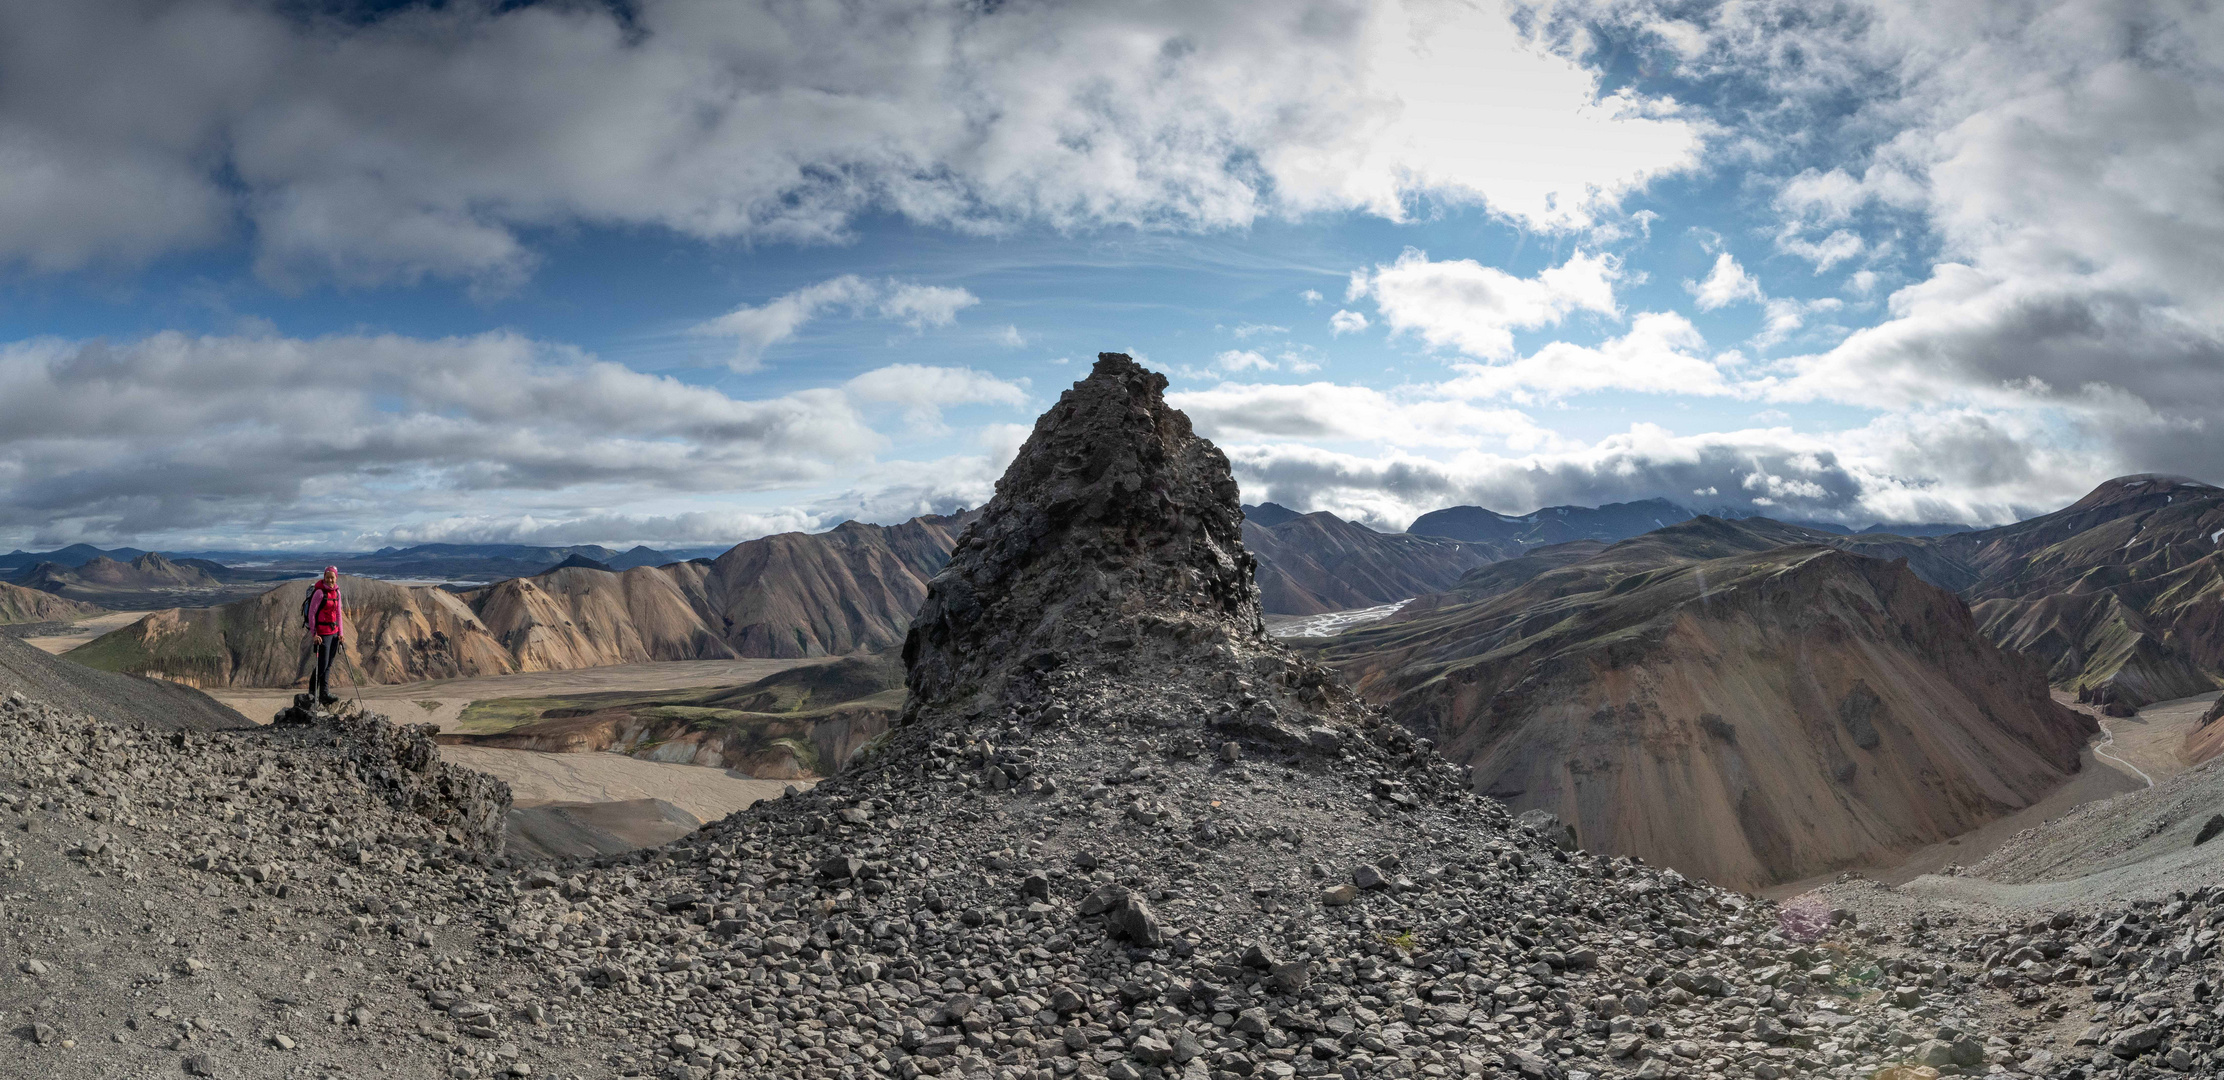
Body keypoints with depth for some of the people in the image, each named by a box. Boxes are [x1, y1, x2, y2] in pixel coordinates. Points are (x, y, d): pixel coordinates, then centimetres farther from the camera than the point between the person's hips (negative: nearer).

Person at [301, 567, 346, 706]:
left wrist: (341, 632, 13)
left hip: (333, 632, 7)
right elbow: (311, 613, -12)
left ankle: (325, 694, 12)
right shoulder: (320, 592, -13)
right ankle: (312, 693, 11)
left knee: (329, 664, 8)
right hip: (322, 633, -7)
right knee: (323, 664, -4)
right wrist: (314, 633, -15)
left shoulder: (336, 591, 9)